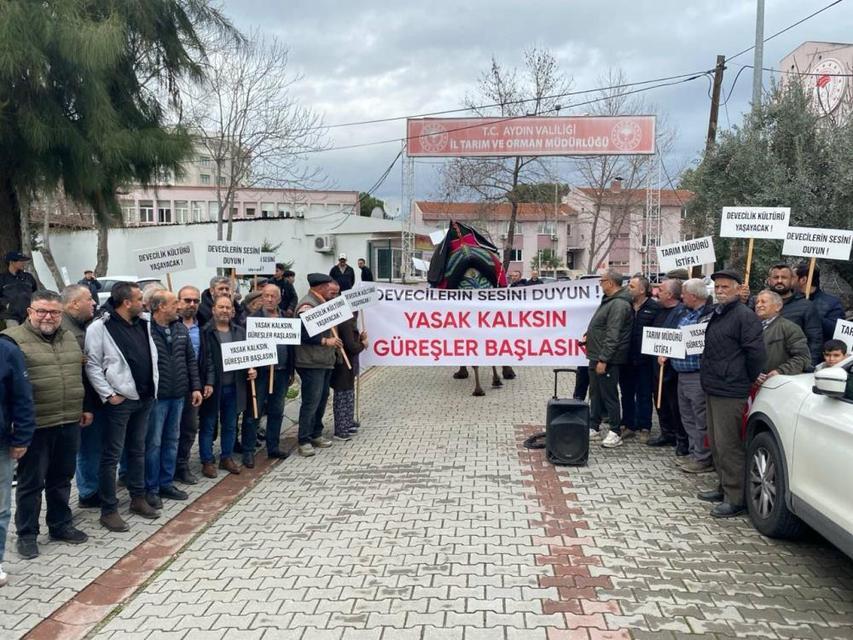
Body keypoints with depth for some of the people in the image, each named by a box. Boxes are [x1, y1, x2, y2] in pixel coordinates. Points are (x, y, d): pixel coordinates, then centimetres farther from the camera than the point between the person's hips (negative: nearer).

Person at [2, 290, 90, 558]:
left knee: (62, 478, 16)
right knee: (31, 482, 5)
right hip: (35, 426, -5)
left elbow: (81, 376, 20)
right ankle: (26, 534, 18)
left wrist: (86, 408, 16)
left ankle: (60, 525, 29)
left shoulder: (70, 339, 12)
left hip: (69, 423, 6)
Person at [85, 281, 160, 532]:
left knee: (137, 451, 17)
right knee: (112, 456, 1)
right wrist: (108, 394, -15)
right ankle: (109, 510, 8)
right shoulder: (100, 327, -12)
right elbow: (92, 365, -12)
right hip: (120, 400, -7)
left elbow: (153, 357, 17)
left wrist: (153, 387, 10)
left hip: (144, 399, 7)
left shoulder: (142, 324, 9)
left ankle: (138, 499, 29)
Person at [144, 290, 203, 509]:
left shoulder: (181, 329, 8)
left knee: (172, 440, 15)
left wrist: (195, 387, 8)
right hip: (156, 396, -7)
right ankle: (151, 488, 14)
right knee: (153, 442, 2)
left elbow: (191, 360, 13)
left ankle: (166, 483, 27)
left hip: (178, 395, 7)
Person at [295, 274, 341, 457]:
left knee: (322, 399, 15)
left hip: (325, 361, 10)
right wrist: (326, 341, -22)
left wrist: (334, 344, 12)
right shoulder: (307, 305, -14)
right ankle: (304, 441, -1)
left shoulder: (322, 303, 18)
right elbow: (304, 334, -23)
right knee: (311, 401, -8)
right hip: (311, 363, -10)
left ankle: (316, 435, 26)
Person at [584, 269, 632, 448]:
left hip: (607, 360, -10)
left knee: (609, 395, -2)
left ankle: (615, 433, 7)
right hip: (596, 356, 10)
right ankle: (593, 427, 26)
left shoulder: (618, 304, -20)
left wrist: (603, 360, -24)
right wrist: (589, 335, 12)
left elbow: (613, 336, -24)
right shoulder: (609, 300, 14)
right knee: (595, 394, 16)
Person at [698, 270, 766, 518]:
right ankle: (724, 487, 29)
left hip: (730, 392, -10)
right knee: (716, 442, 17)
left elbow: (757, 353, -17)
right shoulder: (716, 313, 15)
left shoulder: (744, 316, -14)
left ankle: (735, 499, 3)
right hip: (712, 388, 10)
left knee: (728, 445, -6)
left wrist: (747, 381, -6)